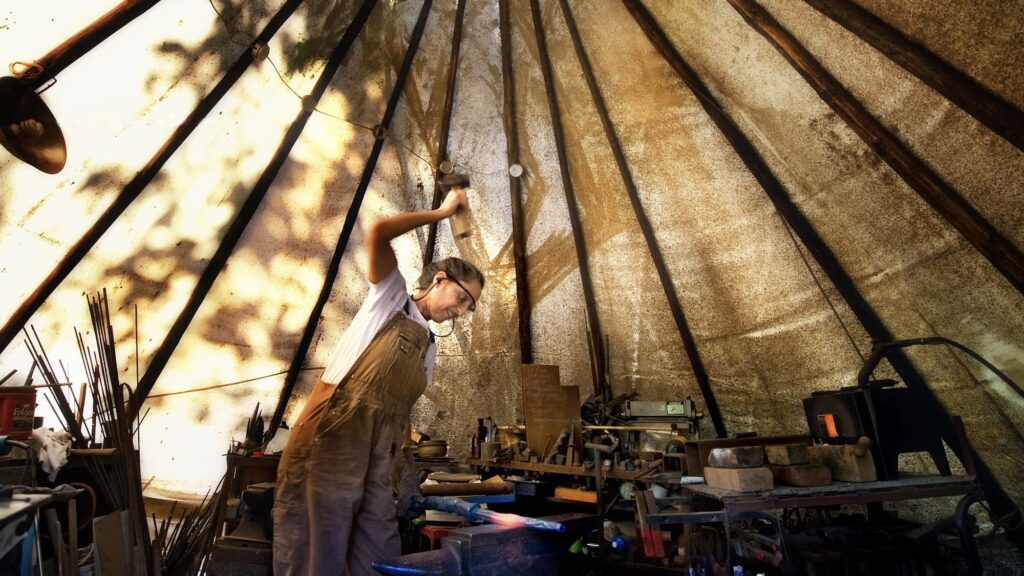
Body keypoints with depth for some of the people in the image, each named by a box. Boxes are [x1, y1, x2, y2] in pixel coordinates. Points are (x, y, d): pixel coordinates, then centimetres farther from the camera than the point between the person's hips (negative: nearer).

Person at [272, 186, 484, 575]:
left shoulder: (428, 346, 23)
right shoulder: (390, 297, 7)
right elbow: (378, 233, -8)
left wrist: (407, 465, 16)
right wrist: (442, 212, 0)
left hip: (376, 459, 7)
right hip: (331, 442, -7)